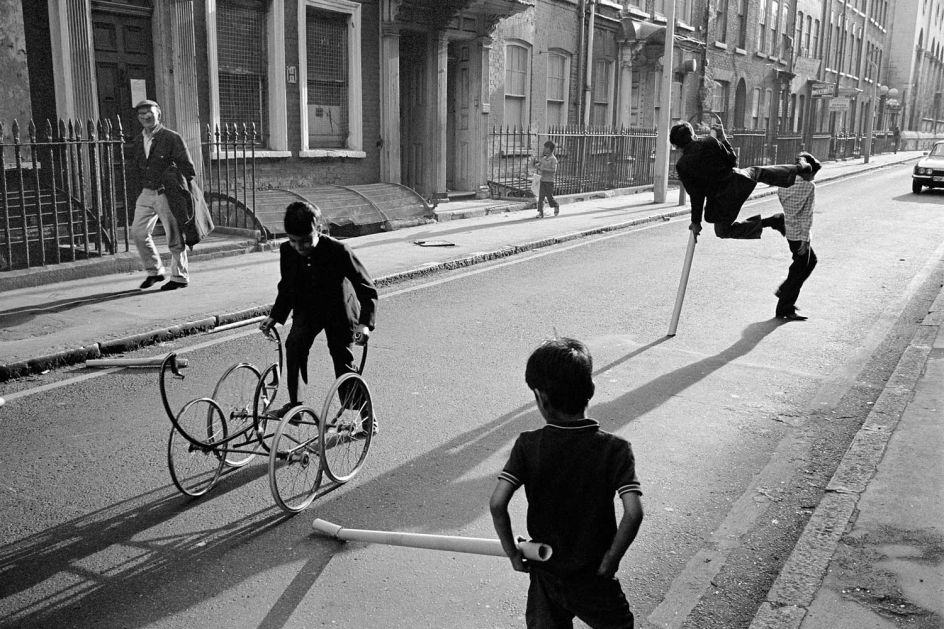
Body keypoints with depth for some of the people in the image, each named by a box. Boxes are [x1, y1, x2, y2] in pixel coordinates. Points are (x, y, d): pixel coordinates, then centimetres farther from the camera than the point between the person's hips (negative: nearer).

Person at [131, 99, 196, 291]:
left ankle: (180, 277, 12)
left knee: (174, 236, 0)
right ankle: (154, 271, 19)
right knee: (138, 232, 3)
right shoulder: (138, 141, 11)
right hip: (146, 193, 6)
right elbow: (135, 167, 20)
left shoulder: (171, 138, -8)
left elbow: (187, 167, -9)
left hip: (167, 194, -6)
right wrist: (136, 193, 17)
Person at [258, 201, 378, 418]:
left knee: (344, 364, -3)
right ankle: (294, 402, -11)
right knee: (294, 345, -24)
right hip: (307, 309, 3)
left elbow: (367, 290, -23)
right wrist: (274, 317, -5)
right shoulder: (287, 251, -14)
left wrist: (365, 323, -35)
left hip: (339, 311, -3)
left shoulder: (339, 251, -28)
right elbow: (286, 288, 6)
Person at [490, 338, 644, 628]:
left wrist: (514, 554, -7)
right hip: (593, 581, -1)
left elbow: (497, 504, -21)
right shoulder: (614, 449, -18)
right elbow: (633, 512, -26)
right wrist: (609, 561, -12)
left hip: (545, 574, 2)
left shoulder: (528, 445, -15)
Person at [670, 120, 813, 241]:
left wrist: (696, 221, 0)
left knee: (723, 231, 17)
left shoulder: (682, 165, -15)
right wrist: (723, 138, 14)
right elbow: (732, 160, 4)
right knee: (762, 172, 32)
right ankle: (799, 168, 53)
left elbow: (696, 195, -10)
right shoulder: (710, 141, -9)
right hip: (738, 179, 4)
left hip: (722, 198, -3)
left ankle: (770, 221, 4)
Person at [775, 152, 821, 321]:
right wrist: (805, 239, -18)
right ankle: (784, 310, 7)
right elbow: (807, 215, -17)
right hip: (799, 234, -8)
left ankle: (783, 290, 26)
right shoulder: (809, 186, -14)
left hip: (789, 232, 8)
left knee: (811, 260, 27)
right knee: (799, 272, 3)